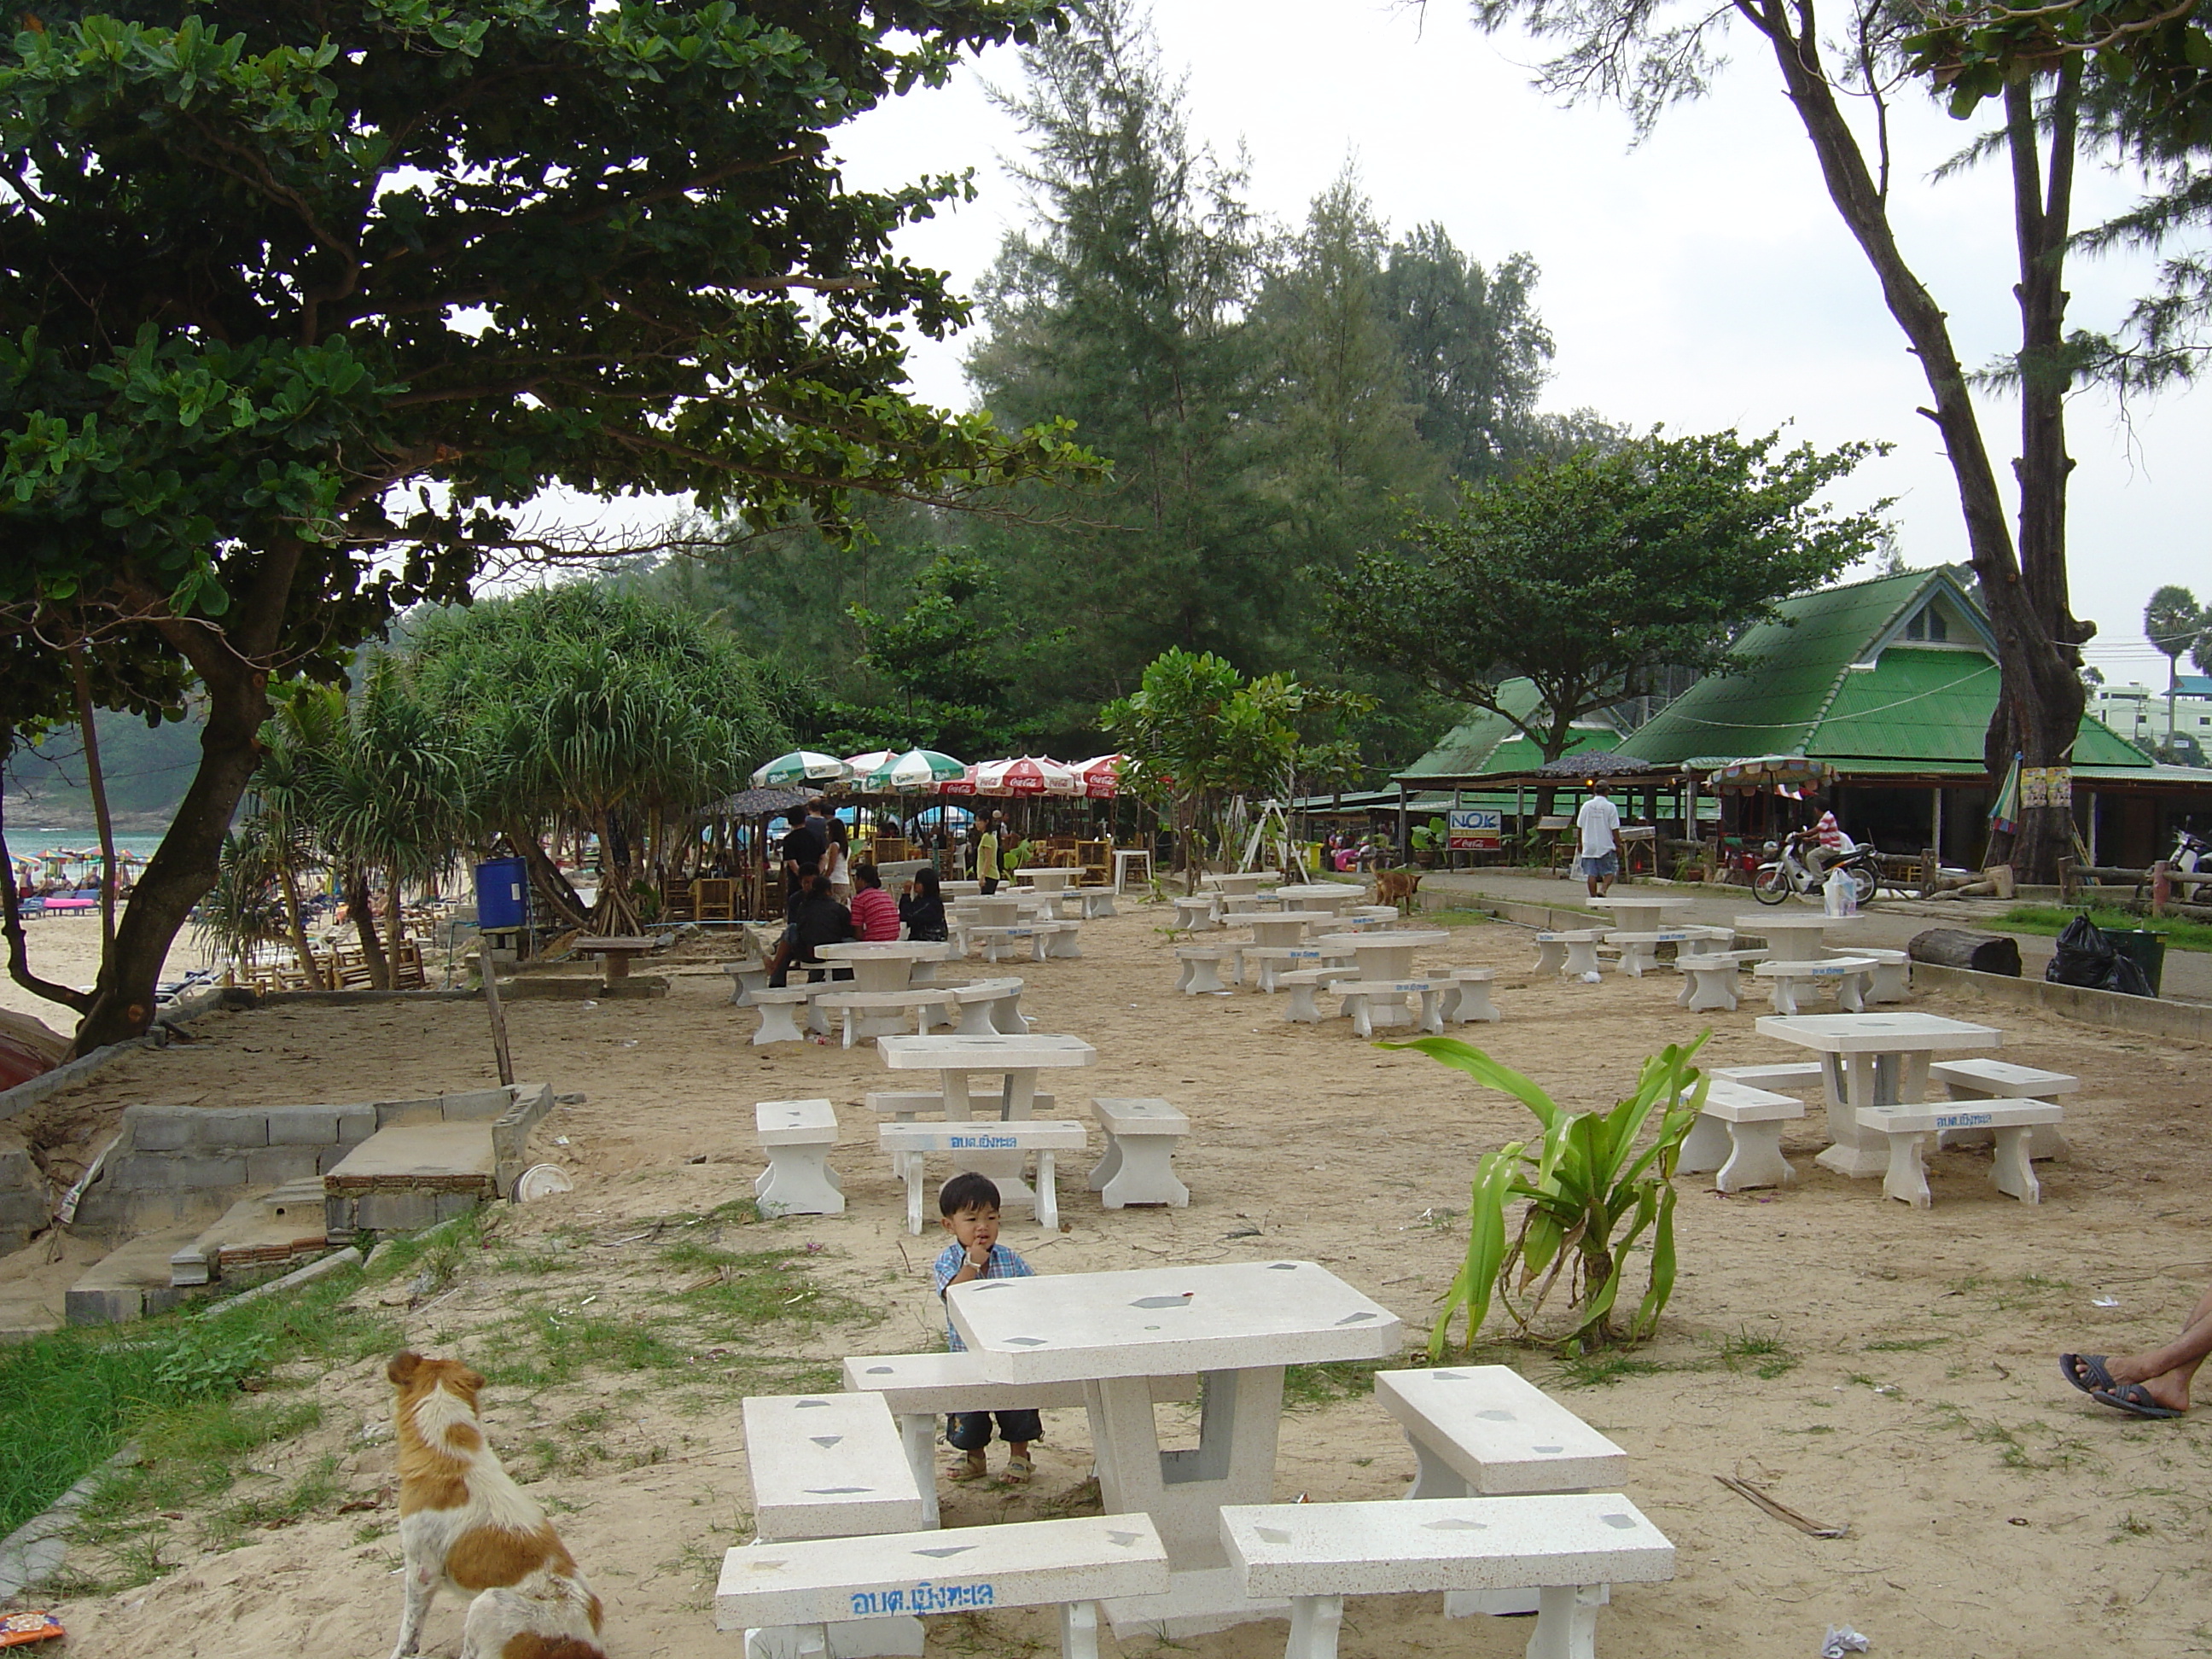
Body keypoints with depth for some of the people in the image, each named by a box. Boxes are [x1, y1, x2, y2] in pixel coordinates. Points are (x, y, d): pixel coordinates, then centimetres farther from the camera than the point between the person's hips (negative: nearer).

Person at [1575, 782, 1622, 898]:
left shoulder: (1586, 805, 2)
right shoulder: (1610, 807, -8)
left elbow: (1579, 826, 7)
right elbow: (1615, 829, -7)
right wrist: (1618, 845, 1)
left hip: (1589, 846, 3)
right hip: (1606, 846, -3)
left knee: (1591, 874, 6)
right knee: (1610, 872, 7)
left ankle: (1593, 897, 6)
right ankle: (1602, 890, -14)